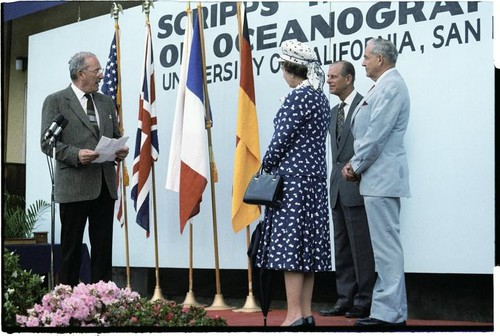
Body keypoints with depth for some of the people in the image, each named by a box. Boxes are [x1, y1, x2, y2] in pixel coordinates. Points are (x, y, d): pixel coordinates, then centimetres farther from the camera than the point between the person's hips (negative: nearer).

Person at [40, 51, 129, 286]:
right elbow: (47, 143, -6)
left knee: (103, 247, 5)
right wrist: (76, 154, -21)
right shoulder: (55, 102, -1)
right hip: (74, 185, -5)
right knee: (71, 247, 1)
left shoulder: (106, 102, 17)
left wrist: (121, 150, 0)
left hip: (105, 185, 5)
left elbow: (116, 137, 23)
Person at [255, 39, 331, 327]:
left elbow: (283, 138, -15)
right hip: (315, 177, 9)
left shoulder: (299, 96, -12)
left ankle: (295, 315, -11)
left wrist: (266, 166, -2)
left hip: (293, 177, -9)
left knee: (288, 242, -9)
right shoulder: (321, 98, 15)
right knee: (309, 243, 8)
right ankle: (306, 313, 10)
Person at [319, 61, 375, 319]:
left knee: (361, 246, -5)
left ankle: (365, 302, 0)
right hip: (338, 189, 9)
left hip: (357, 186, -9)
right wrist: (334, 181, 16)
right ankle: (345, 299, 15)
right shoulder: (334, 112, 19)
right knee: (341, 246, 10)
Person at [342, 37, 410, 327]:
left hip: (382, 177, -11)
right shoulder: (385, 85, 20)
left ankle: (389, 313, -7)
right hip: (380, 177, 11)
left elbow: (377, 134, -18)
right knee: (387, 243, 13)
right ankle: (393, 309, 19)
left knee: (386, 244, -9)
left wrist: (356, 166, -8)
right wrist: (356, 164, 11)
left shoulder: (391, 86, -12)